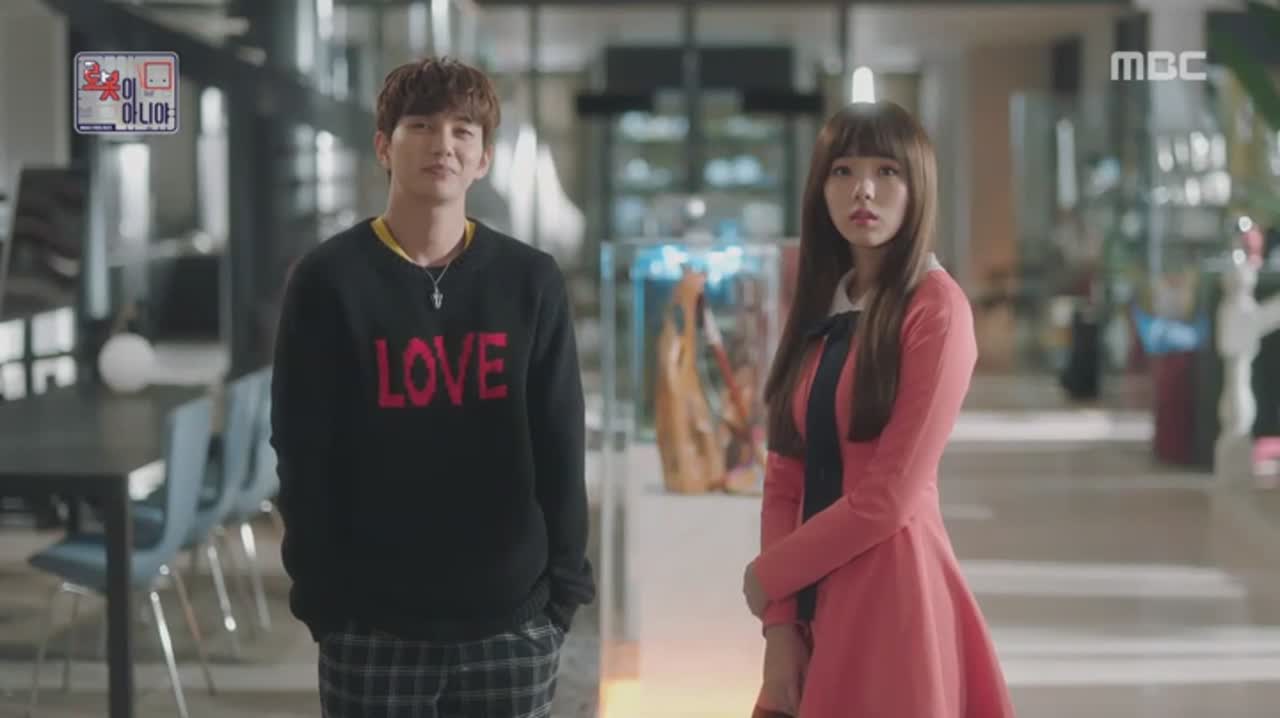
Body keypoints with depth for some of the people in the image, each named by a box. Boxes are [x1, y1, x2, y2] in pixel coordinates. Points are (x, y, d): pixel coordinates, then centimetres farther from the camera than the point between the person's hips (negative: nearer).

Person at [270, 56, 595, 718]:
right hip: (372, 624, -1)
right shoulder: (329, 280, -2)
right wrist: (318, 591, -6)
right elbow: (303, 455, -2)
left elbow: (560, 449, 5)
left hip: (510, 620, 2)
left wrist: (564, 587, 1)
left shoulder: (531, 282, 3)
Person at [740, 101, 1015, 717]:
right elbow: (783, 479, 7)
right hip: (813, 602, 7)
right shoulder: (818, 309, 12)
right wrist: (779, 626, -5)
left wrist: (768, 576, -3)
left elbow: (888, 497, -15)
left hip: (892, 596, -7)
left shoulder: (935, 308, -10)